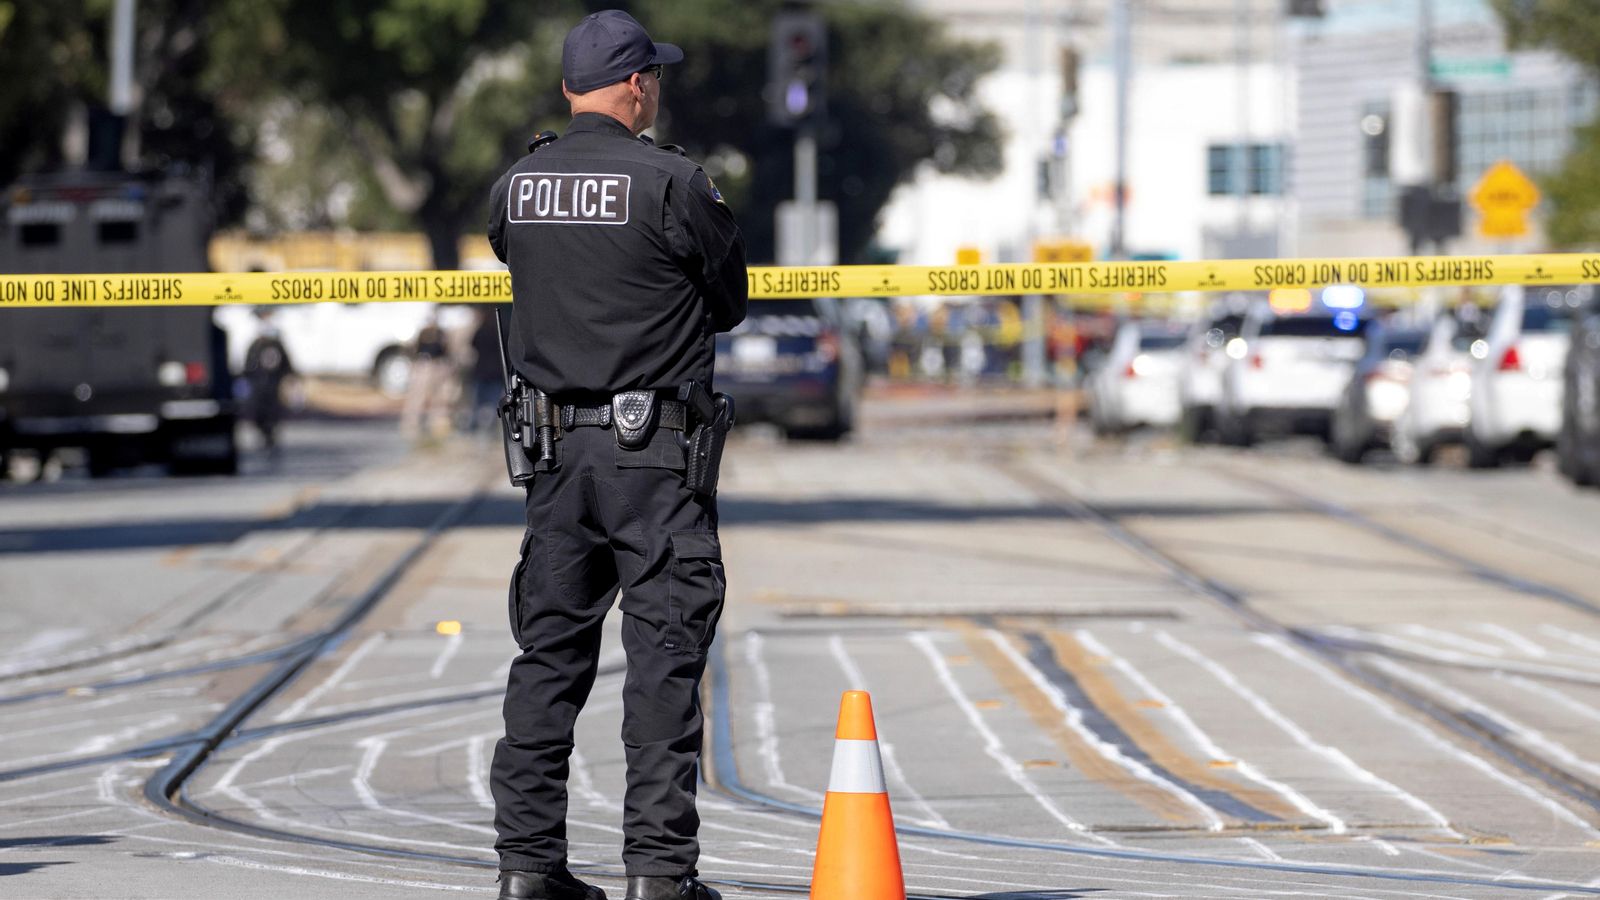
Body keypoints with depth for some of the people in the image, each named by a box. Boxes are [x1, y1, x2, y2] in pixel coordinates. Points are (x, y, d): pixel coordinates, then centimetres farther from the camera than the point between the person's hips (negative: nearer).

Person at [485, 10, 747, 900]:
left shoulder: (516, 187, 5)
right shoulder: (671, 182, -11)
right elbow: (729, 301, 0)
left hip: (555, 449, 5)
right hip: (654, 451, -5)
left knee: (550, 651, 10)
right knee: (665, 657, -2)